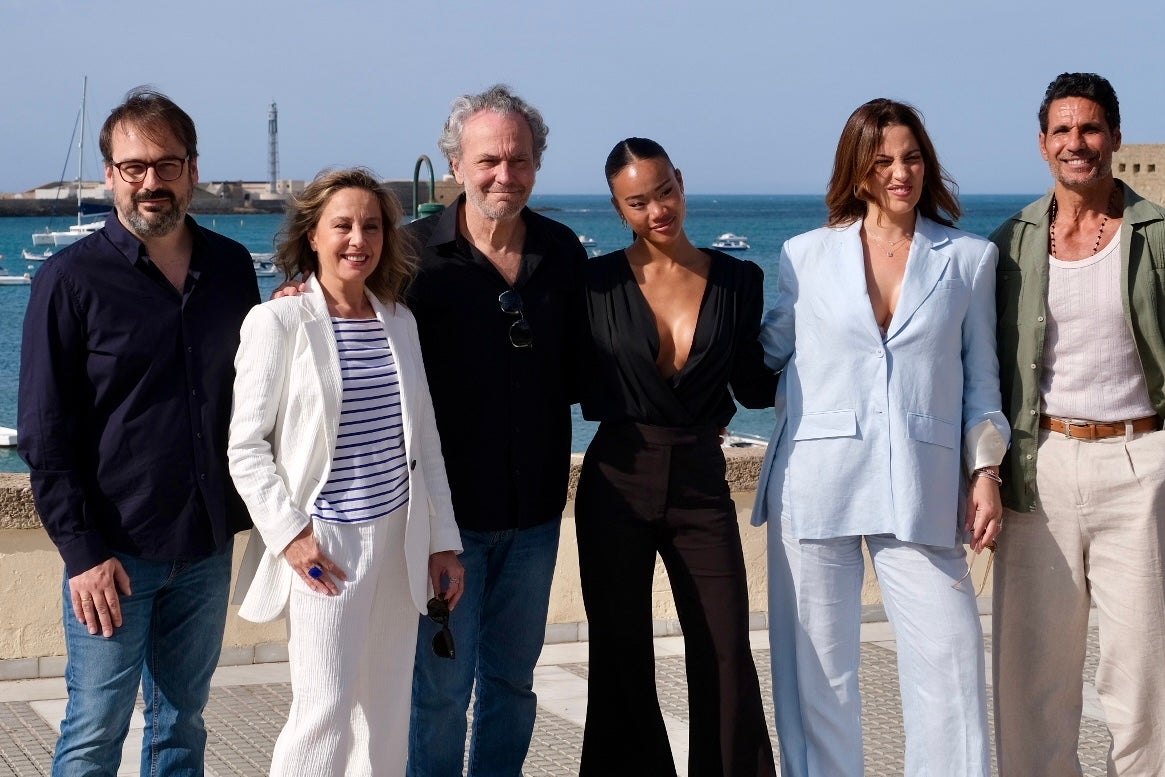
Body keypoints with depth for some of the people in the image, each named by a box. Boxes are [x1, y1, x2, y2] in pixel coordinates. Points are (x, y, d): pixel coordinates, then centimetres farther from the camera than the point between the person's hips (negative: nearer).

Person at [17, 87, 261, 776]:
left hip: (208, 544, 4)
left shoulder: (232, 267, 5)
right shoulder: (71, 279, -7)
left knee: (184, 721, 14)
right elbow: (45, 436, -8)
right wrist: (83, 551, -13)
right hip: (116, 552, -4)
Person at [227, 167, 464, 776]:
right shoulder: (279, 321, -6)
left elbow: (424, 440, 13)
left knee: (387, 718, 8)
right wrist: (290, 533, -14)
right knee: (325, 713, -9)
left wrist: (443, 541, 11)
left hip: (399, 541, 6)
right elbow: (246, 445, -7)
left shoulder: (400, 321, 10)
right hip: (324, 543, -6)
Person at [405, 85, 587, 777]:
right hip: (447, 506, -4)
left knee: (513, 679, 16)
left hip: (534, 510, 4)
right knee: (441, 687, 2)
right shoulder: (416, 253, -9)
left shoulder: (564, 252, 3)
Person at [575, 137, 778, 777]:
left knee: (726, 657, -2)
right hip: (616, 484, 0)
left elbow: (757, 388, 4)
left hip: (701, 484, 0)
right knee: (622, 658, 9)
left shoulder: (739, 281, 2)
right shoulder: (598, 280, -1)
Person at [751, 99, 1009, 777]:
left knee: (950, 653, -7)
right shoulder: (808, 255, 7)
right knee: (817, 663, 3)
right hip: (817, 482, 0)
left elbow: (981, 376, 10)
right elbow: (769, 348, 17)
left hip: (921, 487, 0)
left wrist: (986, 472, 4)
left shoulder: (969, 258, 8)